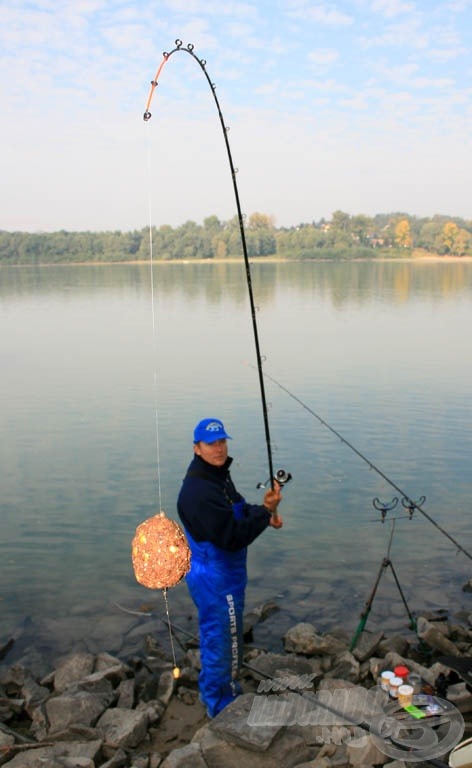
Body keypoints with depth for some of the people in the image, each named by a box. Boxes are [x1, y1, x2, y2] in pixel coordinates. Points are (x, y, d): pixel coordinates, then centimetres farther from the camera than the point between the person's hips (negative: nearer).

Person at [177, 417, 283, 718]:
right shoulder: (198, 490, -28)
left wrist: (265, 514, -2)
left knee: (215, 636, 26)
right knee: (224, 642, 6)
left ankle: (212, 693, 46)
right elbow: (232, 537, -30)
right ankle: (224, 709, 24)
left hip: (224, 572, 10)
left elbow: (236, 512, 16)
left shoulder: (218, 475, 4)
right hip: (216, 579, -10)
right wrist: (265, 511, -28)